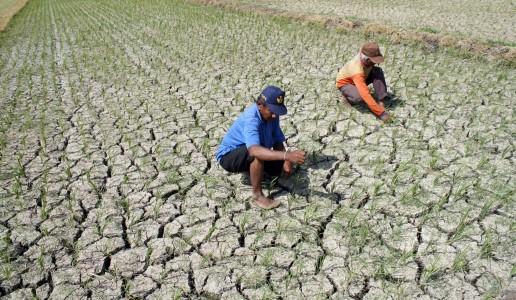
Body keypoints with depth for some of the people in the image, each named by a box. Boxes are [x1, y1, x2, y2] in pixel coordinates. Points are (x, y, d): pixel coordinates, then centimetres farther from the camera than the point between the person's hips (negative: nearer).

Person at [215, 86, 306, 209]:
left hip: (250, 156, 8)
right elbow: (255, 150, -52)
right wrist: (286, 155, -62)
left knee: (279, 168, -3)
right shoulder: (251, 119, -35)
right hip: (228, 156, -8)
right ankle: (257, 195, -21)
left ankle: (250, 168, 20)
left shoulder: (272, 115, -10)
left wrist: (285, 161, -26)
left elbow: (278, 142, -7)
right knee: (258, 154, -37)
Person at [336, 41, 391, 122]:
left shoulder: (364, 53, -25)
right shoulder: (357, 71, -43)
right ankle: (347, 96, -3)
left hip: (361, 78, 7)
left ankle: (381, 101, -18)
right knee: (359, 97, -39)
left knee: (378, 71, -20)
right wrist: (381, 113, -49)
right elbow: (365, 95, -48)